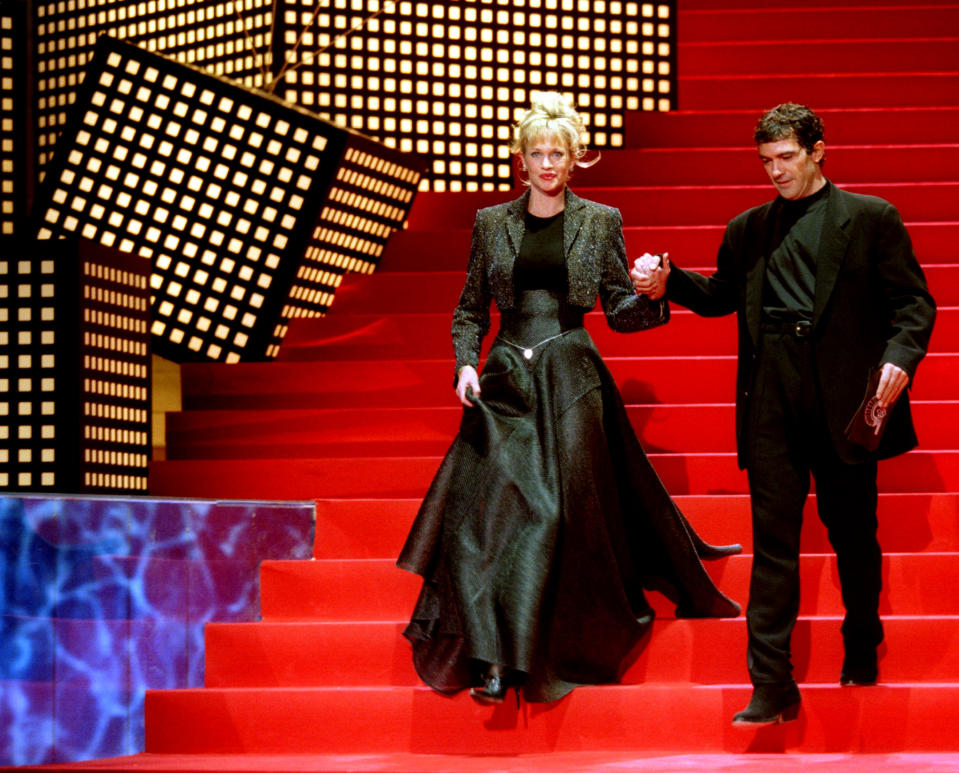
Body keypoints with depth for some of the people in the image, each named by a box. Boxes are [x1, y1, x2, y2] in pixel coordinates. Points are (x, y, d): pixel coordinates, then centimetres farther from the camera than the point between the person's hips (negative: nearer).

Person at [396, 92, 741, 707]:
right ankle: (492, 652, -5)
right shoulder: (492, 223, 10)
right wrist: (466, 363, -2)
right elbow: (470, 310, 14)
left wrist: (650, 294, -15)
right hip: (506, 380, 2)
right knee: (489, 504, -9)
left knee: (555, 511, -8)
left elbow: (619, 310, 6)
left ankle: (528, 652, -3)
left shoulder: (600, 222, 6)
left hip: (571, 379, -1)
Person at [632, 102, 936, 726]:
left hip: (843, 394, -2)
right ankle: (773, 686, -3)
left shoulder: (870, 218, 4)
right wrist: (669, 281, 2)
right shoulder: (748, 230, 15)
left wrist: (899, 357, -18)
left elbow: (913, 301, 0)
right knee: (773, 539, -2)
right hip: (770, 397, 2)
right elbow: (720, 296, 21)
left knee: (852, 531, 11)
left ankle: (863, 649, 34)